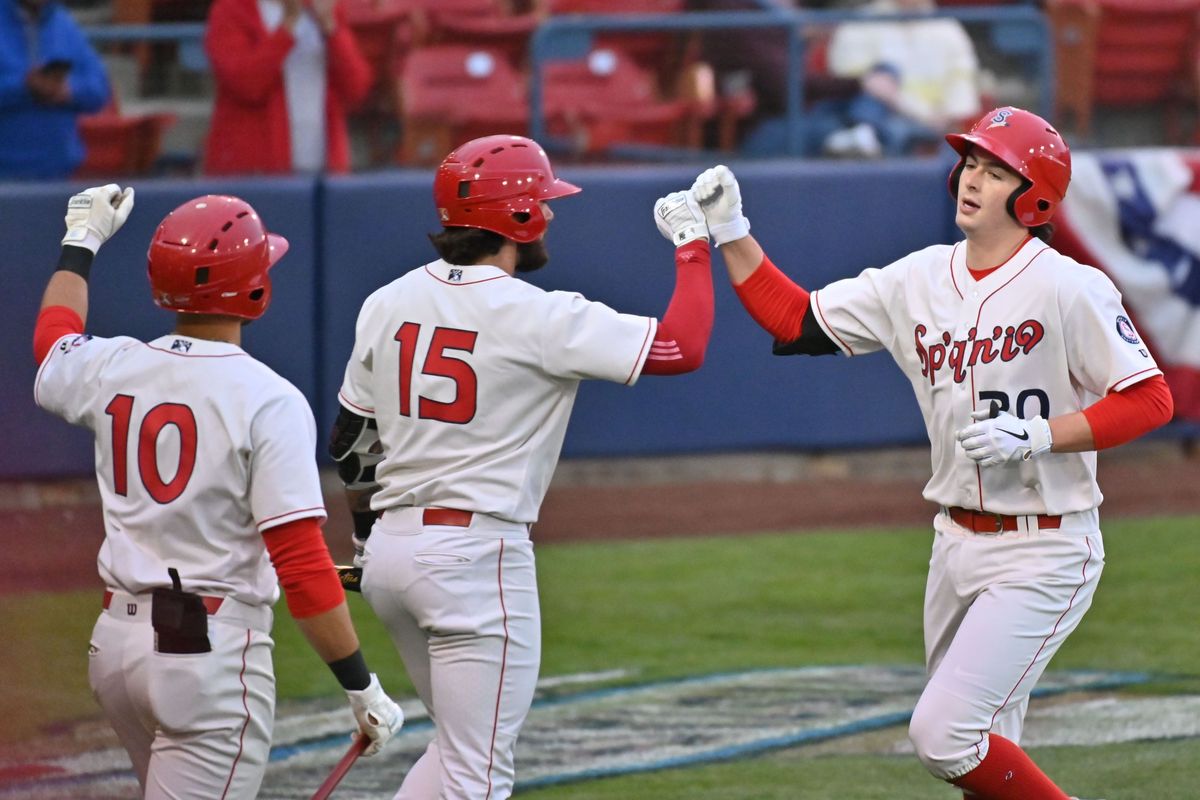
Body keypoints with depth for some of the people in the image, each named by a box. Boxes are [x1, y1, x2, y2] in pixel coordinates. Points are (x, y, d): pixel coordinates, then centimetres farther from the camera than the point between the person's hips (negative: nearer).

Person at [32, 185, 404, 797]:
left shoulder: (112, 369, 4)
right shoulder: (267, 401, -14)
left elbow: (53, 340, 31)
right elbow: (301, 563, -18)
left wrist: (82, 242, 46)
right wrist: (361, 687, -13)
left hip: (115, 641, 7)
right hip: (211, 651, -7)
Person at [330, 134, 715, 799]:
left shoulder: (388, 303, 6)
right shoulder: (541, 319, -13)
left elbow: (350, 445, 14)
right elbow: (682, 347, -11)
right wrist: (692, 243, 3)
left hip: (392, 547, 8)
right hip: (478, 554, -8)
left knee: (461, 743, 22)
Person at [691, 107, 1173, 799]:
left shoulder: (1069, 288, -14)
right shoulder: (917, 280, 5)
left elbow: (1150, 401, -15)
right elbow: (795, 320, 9)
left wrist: (1036, 436, -22)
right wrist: (729, 231, 1)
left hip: (1044, 553, -7)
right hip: (957, 544, 7)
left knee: (943, 734, -17)